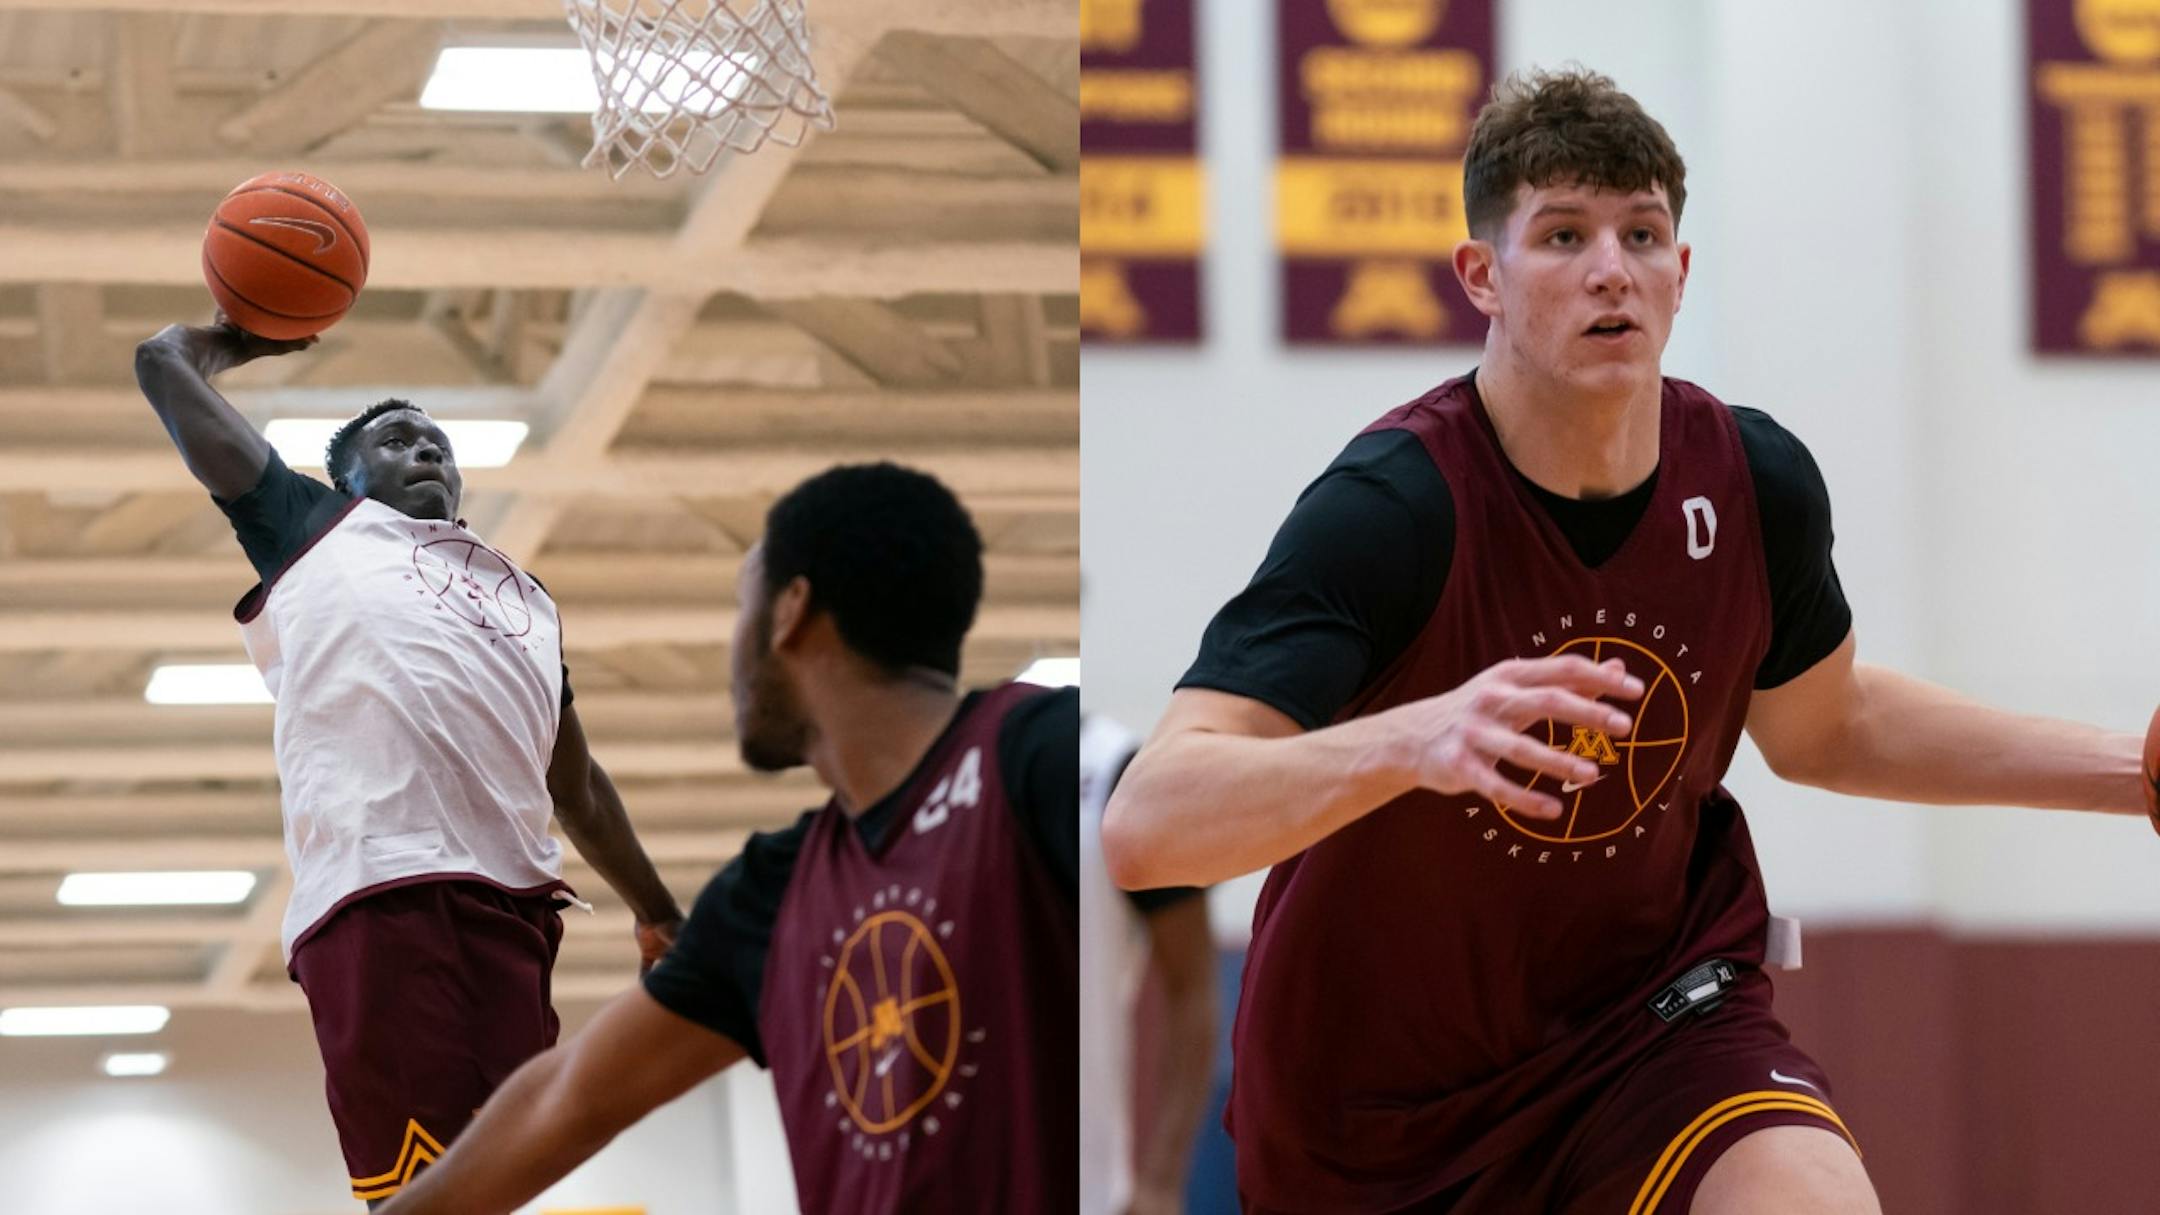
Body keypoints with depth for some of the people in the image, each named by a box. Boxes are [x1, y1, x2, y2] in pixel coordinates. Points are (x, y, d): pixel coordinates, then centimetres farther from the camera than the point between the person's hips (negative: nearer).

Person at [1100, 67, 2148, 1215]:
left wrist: (2130, 769, 6)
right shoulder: (1389, 506, -25)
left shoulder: (1755, 480, -8)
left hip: (1652, 1021, 2)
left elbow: (1822, 724, 15)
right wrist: (1407, 743, -53)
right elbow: (1143, 824, -37)